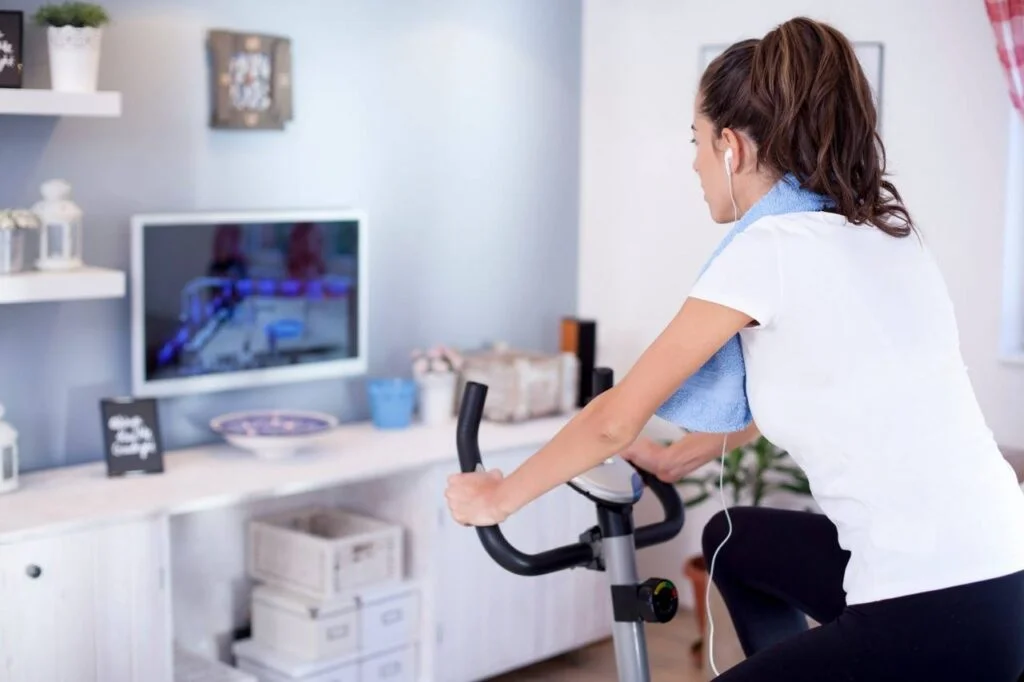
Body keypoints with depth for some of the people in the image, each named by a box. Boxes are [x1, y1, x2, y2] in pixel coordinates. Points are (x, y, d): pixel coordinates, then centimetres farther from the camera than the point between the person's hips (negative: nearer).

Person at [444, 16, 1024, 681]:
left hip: (939, 619, -9)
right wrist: (677, 458, 34)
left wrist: (496, 499, 7)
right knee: (735, 540, 26)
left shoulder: (772, 248, -13)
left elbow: (615, 420, -7)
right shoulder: (882, 231, 10)